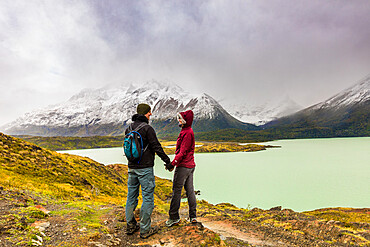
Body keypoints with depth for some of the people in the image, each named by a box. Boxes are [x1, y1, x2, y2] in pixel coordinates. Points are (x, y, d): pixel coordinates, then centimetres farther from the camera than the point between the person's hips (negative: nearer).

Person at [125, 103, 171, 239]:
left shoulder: (129, 129, 8)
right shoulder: (147, 128, -14)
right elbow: (156, 147, -14)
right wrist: (167, 161, -3)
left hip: (131, 168, 8)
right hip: (145, 168, -7)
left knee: (131, 196, 15)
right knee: (148, 198, 2)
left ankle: (130, 226, 27)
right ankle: (145, 230, 10)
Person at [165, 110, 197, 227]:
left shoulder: (187, 133, -15)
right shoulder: (186, 131, 16)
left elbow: (183, 152, -20)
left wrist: (173, 163, -20)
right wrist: (172, 163, 20)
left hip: (183, 166, -10)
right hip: (190, 165, 10)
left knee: (176, 190, -2)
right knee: (190, 190, 11)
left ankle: (174, 217, 6)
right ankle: (193, 216, 18)